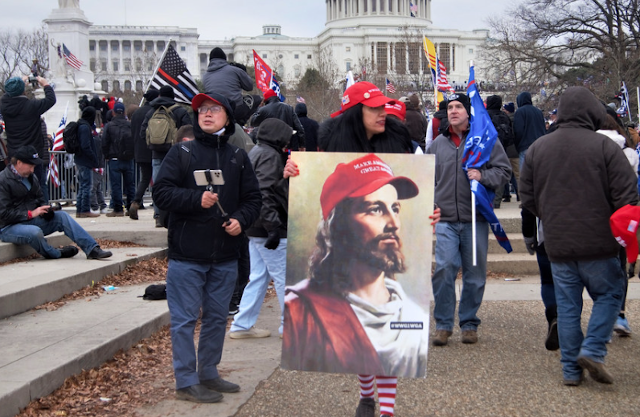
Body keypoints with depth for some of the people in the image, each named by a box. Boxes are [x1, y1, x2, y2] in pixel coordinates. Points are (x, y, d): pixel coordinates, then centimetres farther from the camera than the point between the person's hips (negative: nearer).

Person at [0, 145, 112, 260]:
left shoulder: (31, 177, 11)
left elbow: (40, 198, 22)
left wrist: (44, 208, -2)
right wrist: (30, 214, -22)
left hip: (31, 220, 8)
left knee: (62, 216, -8)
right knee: (35, 232, -37)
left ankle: (92, 249, -14)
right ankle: (55, 254, -8)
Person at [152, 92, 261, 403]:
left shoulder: (238, 157, 10)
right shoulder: (181, 153, 0)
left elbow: (253, 198, 11)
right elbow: (161, 192, -7)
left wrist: (241, 220, -9)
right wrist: (196, 199, -20)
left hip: (225, 258, 4)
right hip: (187, 256, -4)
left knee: (217, 317, 14)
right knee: (185, 319, -1)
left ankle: (208, 373, 28)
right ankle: (186, 382, 8)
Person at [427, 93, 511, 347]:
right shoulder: (438, 143, 12)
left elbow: (504, 170, 2)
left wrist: (483, 176, -16)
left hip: (476, 220, -1)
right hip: (446, 221, 1)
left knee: (475, 274, 6)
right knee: (444, 269, -10)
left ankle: (469, 323, 20)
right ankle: (443, 324, 3)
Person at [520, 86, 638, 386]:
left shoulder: (537, 148, 4)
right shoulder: (603, 145, -10)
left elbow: (527, 198, 9)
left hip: (557, 243, 4)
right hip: (597, 241, -4)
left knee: (567, 305, 10)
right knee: (608, 294, 13)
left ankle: (571, 369, 13)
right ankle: (592, 350, -2)